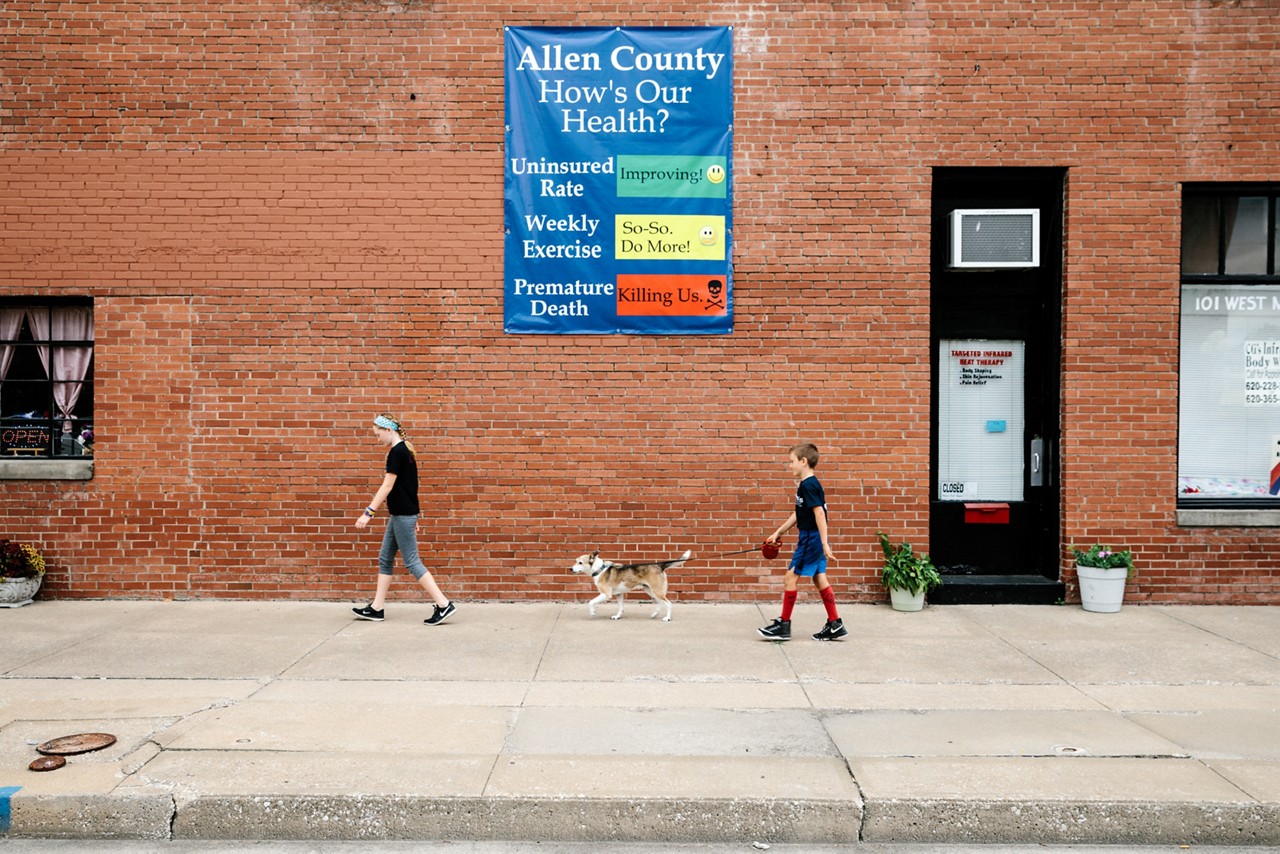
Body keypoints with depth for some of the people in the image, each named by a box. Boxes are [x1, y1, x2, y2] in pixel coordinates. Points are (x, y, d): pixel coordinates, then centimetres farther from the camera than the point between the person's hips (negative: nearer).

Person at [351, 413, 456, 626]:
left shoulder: (397, 452, -16)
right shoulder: (405, 450, 14)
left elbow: (387, 486, -19)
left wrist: (368, 513, -19)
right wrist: (413, 519, 22)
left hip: (402, 515, -10)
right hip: (400, 514, 10)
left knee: (411, 562, -7)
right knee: (385, 559, 13)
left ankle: (444, 605, -8)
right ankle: (376, 608, 19)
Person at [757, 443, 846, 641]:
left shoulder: (808, 485, -17)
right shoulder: (807, 485, 14)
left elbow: (819, 514, -24)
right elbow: (798, 514, 22)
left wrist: (824, 543, -27)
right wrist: (778, 532, 24)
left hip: (811, 540, -10)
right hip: (812, 540, 10)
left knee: (790, 578, -3)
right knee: (820, 580, 11)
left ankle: (784, 625, 4)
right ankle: (835, 625, 15)